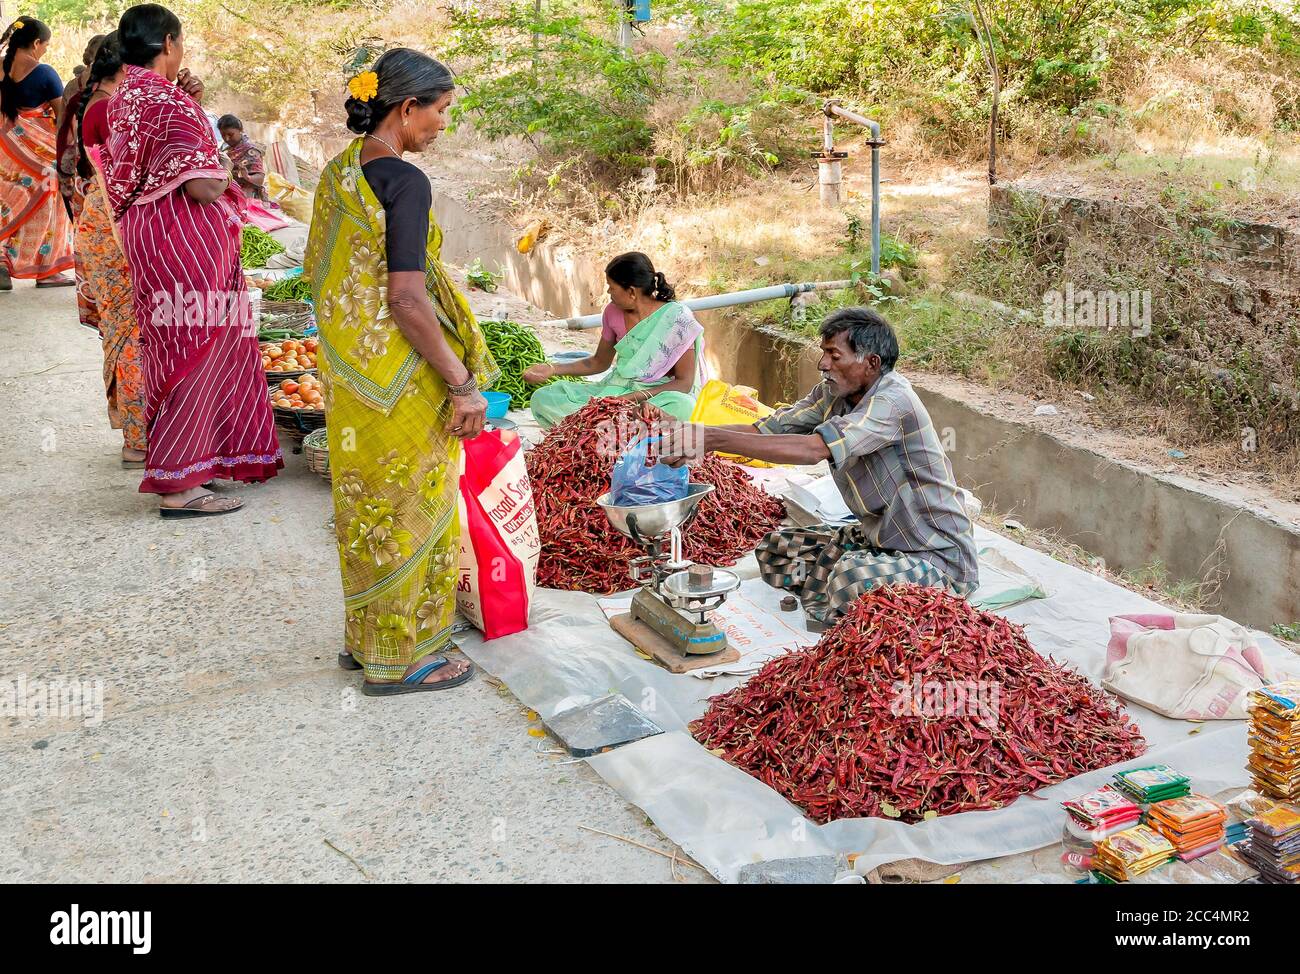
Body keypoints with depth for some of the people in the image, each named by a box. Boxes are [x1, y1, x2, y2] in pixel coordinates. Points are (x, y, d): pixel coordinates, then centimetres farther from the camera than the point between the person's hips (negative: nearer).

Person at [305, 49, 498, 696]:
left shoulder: (339, 172, 7)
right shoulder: (404, 181, -19)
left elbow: (319, 268, 15)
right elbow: (407, 298, -24)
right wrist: (463, 383, -18)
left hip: (347, 364, 9)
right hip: (399, 374, -9)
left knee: (366, 502, 19)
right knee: (406, 509, 4)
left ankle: (364, 637, 33)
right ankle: (398, 658, 16)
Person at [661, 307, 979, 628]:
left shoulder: (894, 401, -25)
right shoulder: (832, 394, 1)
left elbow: (813, 449, -36)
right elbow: (766, 429, -6)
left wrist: (713, 439, -38)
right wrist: (698, 436, -23)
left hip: (940, 556, -9)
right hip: (878, 539, 9)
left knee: (853, 577, -36)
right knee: (776, 548, 3)